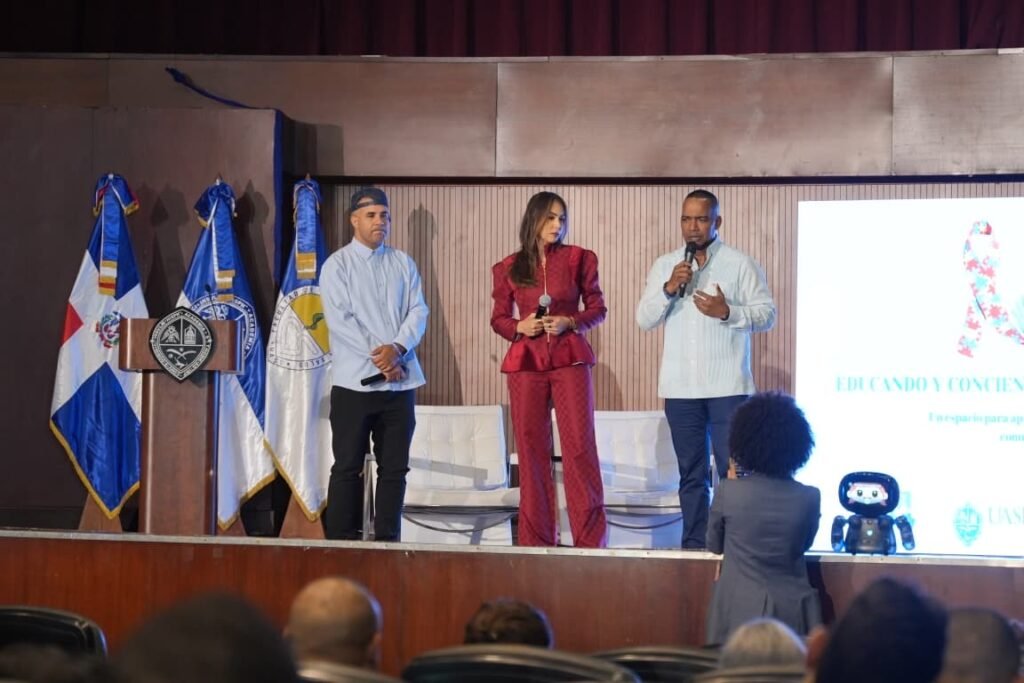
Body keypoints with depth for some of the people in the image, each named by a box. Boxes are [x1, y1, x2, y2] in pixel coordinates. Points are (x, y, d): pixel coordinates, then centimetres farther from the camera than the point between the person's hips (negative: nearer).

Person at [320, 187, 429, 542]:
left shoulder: (403, 263, 11)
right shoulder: (337, 265, 0)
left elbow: (418, 311, 4)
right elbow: (340, 319, -9)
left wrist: (397, 348, -14)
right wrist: (379, 358, -14)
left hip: (401, 380, 4)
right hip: (355, 380, -4)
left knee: (395, 466, 6)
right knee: (348, 466, -1)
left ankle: (388, 539, 12)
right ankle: (341, 541, 2)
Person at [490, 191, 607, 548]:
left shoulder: (578, 258, 4)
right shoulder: (508, 268, 7)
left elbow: (597, 307, 7)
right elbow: (498, 318, 13)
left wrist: (570, 322, -10)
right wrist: (520, 327, -7)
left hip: (570, 360, -1)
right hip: (526, 362, 1)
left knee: (580, 448, -6)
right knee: (531, 451, 3)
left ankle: (590, 540, 0)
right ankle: (535, 541, 10)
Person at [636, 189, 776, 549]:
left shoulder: (740, 264, 1)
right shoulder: (664, 266, 10)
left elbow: (767, 313, -3)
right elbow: (644, 319, 5)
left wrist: (727, 312, -19)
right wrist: (669, 288, -11)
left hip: (728, 385, -3)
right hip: (680, 386, 3)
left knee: (733, 470, -4)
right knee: (691, 472, 8)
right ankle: (694, 545, 14)